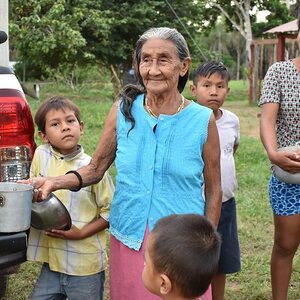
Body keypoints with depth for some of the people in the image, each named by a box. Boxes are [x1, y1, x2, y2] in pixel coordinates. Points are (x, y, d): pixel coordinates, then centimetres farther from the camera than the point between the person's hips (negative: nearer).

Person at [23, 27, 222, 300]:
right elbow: (95, 169, 3)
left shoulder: (203, 120, -8)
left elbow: (213, 191, 0)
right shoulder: (123, 110, -4)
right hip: (128, 240, 2)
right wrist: (54, 182, -14)